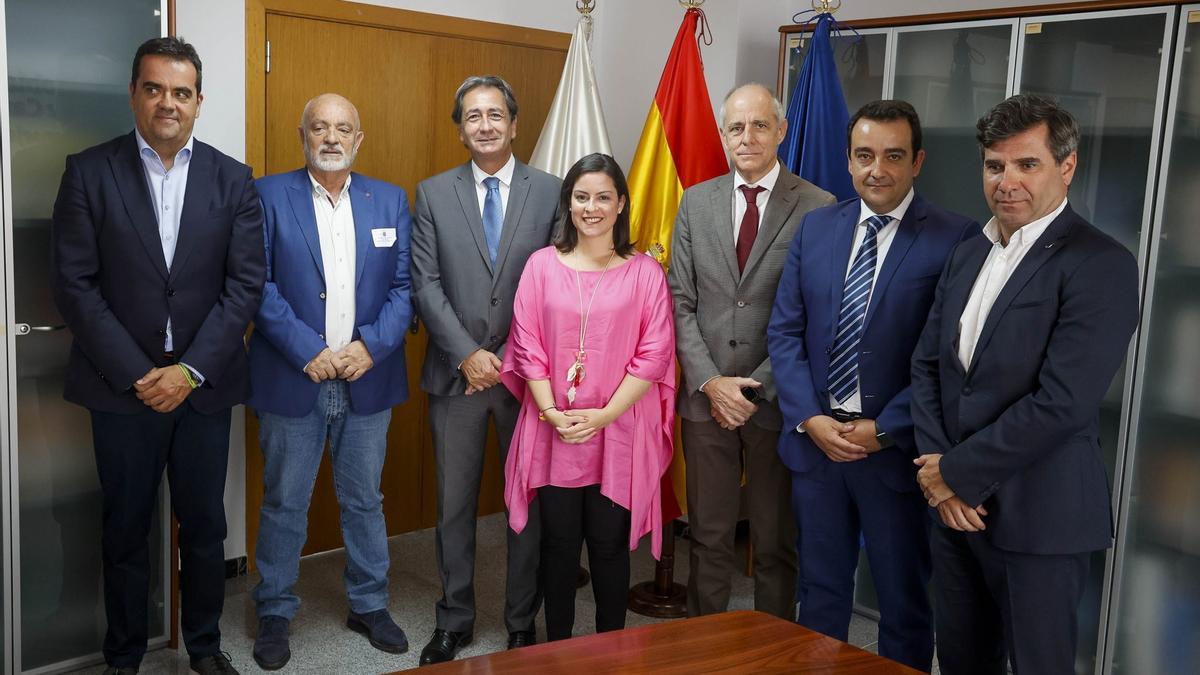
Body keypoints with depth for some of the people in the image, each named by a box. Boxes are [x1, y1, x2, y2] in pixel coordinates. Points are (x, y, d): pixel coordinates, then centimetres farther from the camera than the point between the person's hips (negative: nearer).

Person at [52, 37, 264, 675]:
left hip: (203, 383, 1)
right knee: (125, 530, 11)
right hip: (121, 384, -1)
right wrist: (135, 373, -11)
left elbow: (246, 283, -2)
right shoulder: (89, 172, -1)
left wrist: (190, 370, -10)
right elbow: (74, 284, -5)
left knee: (204, 525, 11)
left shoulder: (233, 180, 2)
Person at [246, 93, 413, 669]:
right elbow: (258, 284, -7)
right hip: (293, 379, -2)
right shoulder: (269, 196, -1)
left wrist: (371, 345, -12)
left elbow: (404, 286, 3)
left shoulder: (391, 201, 7)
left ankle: (369, 605, 30)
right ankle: (274, 614, 25)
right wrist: (308, 351, -16)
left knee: (364, 500, 14)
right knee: (284, 504, 9)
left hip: (369, 379, 2)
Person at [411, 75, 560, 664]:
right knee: (454, 504, 10)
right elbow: (426, 285, -2)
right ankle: (454, 621, 26)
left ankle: (522, 621, 25)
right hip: (456, 372, 1)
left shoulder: (550, 192, 1)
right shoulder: (433, 193, 4)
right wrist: (467, 355, -11)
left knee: (529, 502, 9)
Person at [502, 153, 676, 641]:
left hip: (619, 432, -1)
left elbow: (654, 355, -5)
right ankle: (557, 647, 25)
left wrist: (604, 415, -12)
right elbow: (527, 345, 1)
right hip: (553, 430, 1)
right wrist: (551, 412, -10)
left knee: (609, 542, 7)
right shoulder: (542, 265, 3)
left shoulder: (645, 272, 0)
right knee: (559, 541, 9)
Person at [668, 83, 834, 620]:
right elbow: (680, 303, 5)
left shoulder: (819, 208, -5)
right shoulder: (696, 202, 7)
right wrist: (709, 381, -7)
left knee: (777, 543, 11)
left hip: (778, 400, -3)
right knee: (708, 537, 13)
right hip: (706, 396, 3)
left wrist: (758, 388, -12)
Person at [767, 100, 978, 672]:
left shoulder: (956, 239, -9)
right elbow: (784, 331, 5)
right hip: (814, 438, 4)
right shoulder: (815, 228, 6)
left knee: (905, 602, 13)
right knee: (820, 592, 18)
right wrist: (810, 419, -7)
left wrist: (884, 429, -14)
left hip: (896, 449, -4)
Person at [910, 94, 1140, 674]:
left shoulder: (1101, 265, -13)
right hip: (955, 505, 6)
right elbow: (927, 366, 9)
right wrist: (937, 469, -4)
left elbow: (1061, 403, -21)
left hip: (1037, 517, -6)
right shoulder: (968, 255, 10)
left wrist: (957, 471, -14)